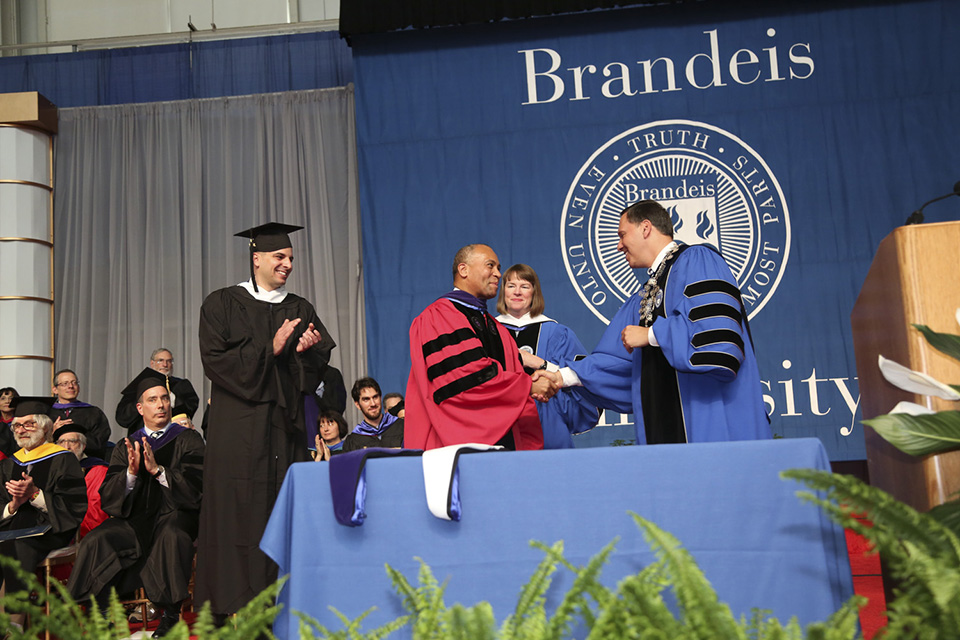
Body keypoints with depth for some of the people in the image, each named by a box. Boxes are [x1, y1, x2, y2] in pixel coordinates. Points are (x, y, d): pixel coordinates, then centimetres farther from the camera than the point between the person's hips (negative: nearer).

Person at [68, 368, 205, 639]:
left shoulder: (188, 440, 7)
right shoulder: (126, 447, 16)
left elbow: (194, 486, -6)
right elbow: (108, 495, 6)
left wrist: (157, 470, -19)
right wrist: (130, 473, -14)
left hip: (174, 514, -3)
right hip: (135, 517, 3)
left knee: (172, 536, -36)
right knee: (95, 542, -25)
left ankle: (170, 617, -24)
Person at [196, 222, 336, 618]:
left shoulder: (300, 310, 15)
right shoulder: (223, 304, 5)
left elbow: (317, 368, 10)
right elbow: (214, 360, -6)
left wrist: (308, 350, -12)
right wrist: (270, 349, -13)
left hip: (286, 429, 4)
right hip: (238, 430, -3)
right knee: (238, 514, -4)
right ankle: (232, 611, 4)